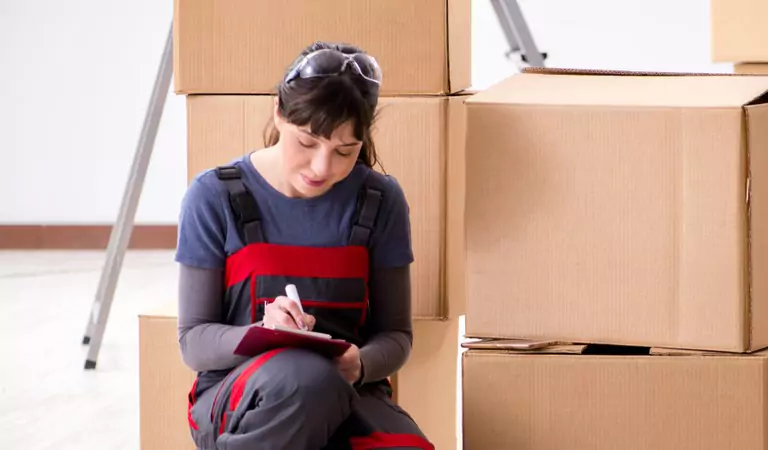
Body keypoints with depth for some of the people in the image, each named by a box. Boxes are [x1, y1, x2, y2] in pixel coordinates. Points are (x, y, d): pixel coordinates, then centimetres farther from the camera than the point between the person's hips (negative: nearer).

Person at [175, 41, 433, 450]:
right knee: (305, 377, -40)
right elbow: (194, 341, -2)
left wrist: (360, 364, -16)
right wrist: (264, 332, -23)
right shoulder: (216, 196, -4)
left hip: (344, 397, 2)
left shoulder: (379, 201, 1)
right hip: (233, 398, -2)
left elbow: (395, 334, 8)